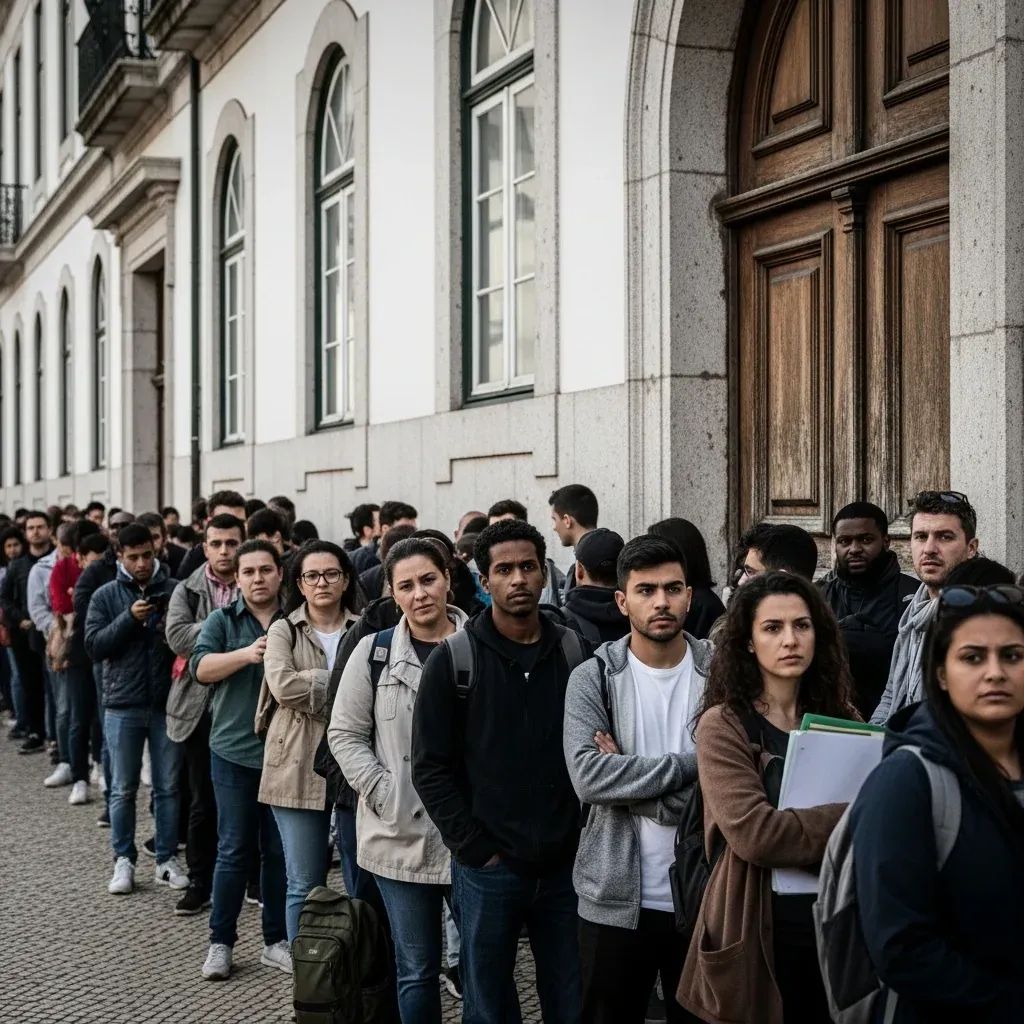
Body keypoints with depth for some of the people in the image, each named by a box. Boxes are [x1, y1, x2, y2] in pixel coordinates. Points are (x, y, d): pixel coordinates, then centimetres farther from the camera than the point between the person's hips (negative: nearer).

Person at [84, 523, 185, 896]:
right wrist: (129, 618, -18)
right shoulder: (106, 596, 2)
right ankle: (123, 860, 17)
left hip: (167, 703, 0)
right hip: (123, 705, 0)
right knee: (123, 789, 7)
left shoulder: (175, 591, 1)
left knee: (168, 787, 8)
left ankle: (167, 860, 17)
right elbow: (94, 646, -6)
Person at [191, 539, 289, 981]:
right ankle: (221, 942, 14)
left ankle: (276, 940, 19)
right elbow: (201, 667, -11)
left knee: (280, 851, 8)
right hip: (235, 751, -1)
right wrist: (247, 654, -26)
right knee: (234, 850, 3)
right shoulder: (221, 620, 3)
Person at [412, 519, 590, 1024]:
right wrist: (476, 848, -9)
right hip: (488, 869, -2)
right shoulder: (453, 661, -3)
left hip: (565, 865, 2)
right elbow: (431, 768, -4)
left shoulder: (576, 653, 5)